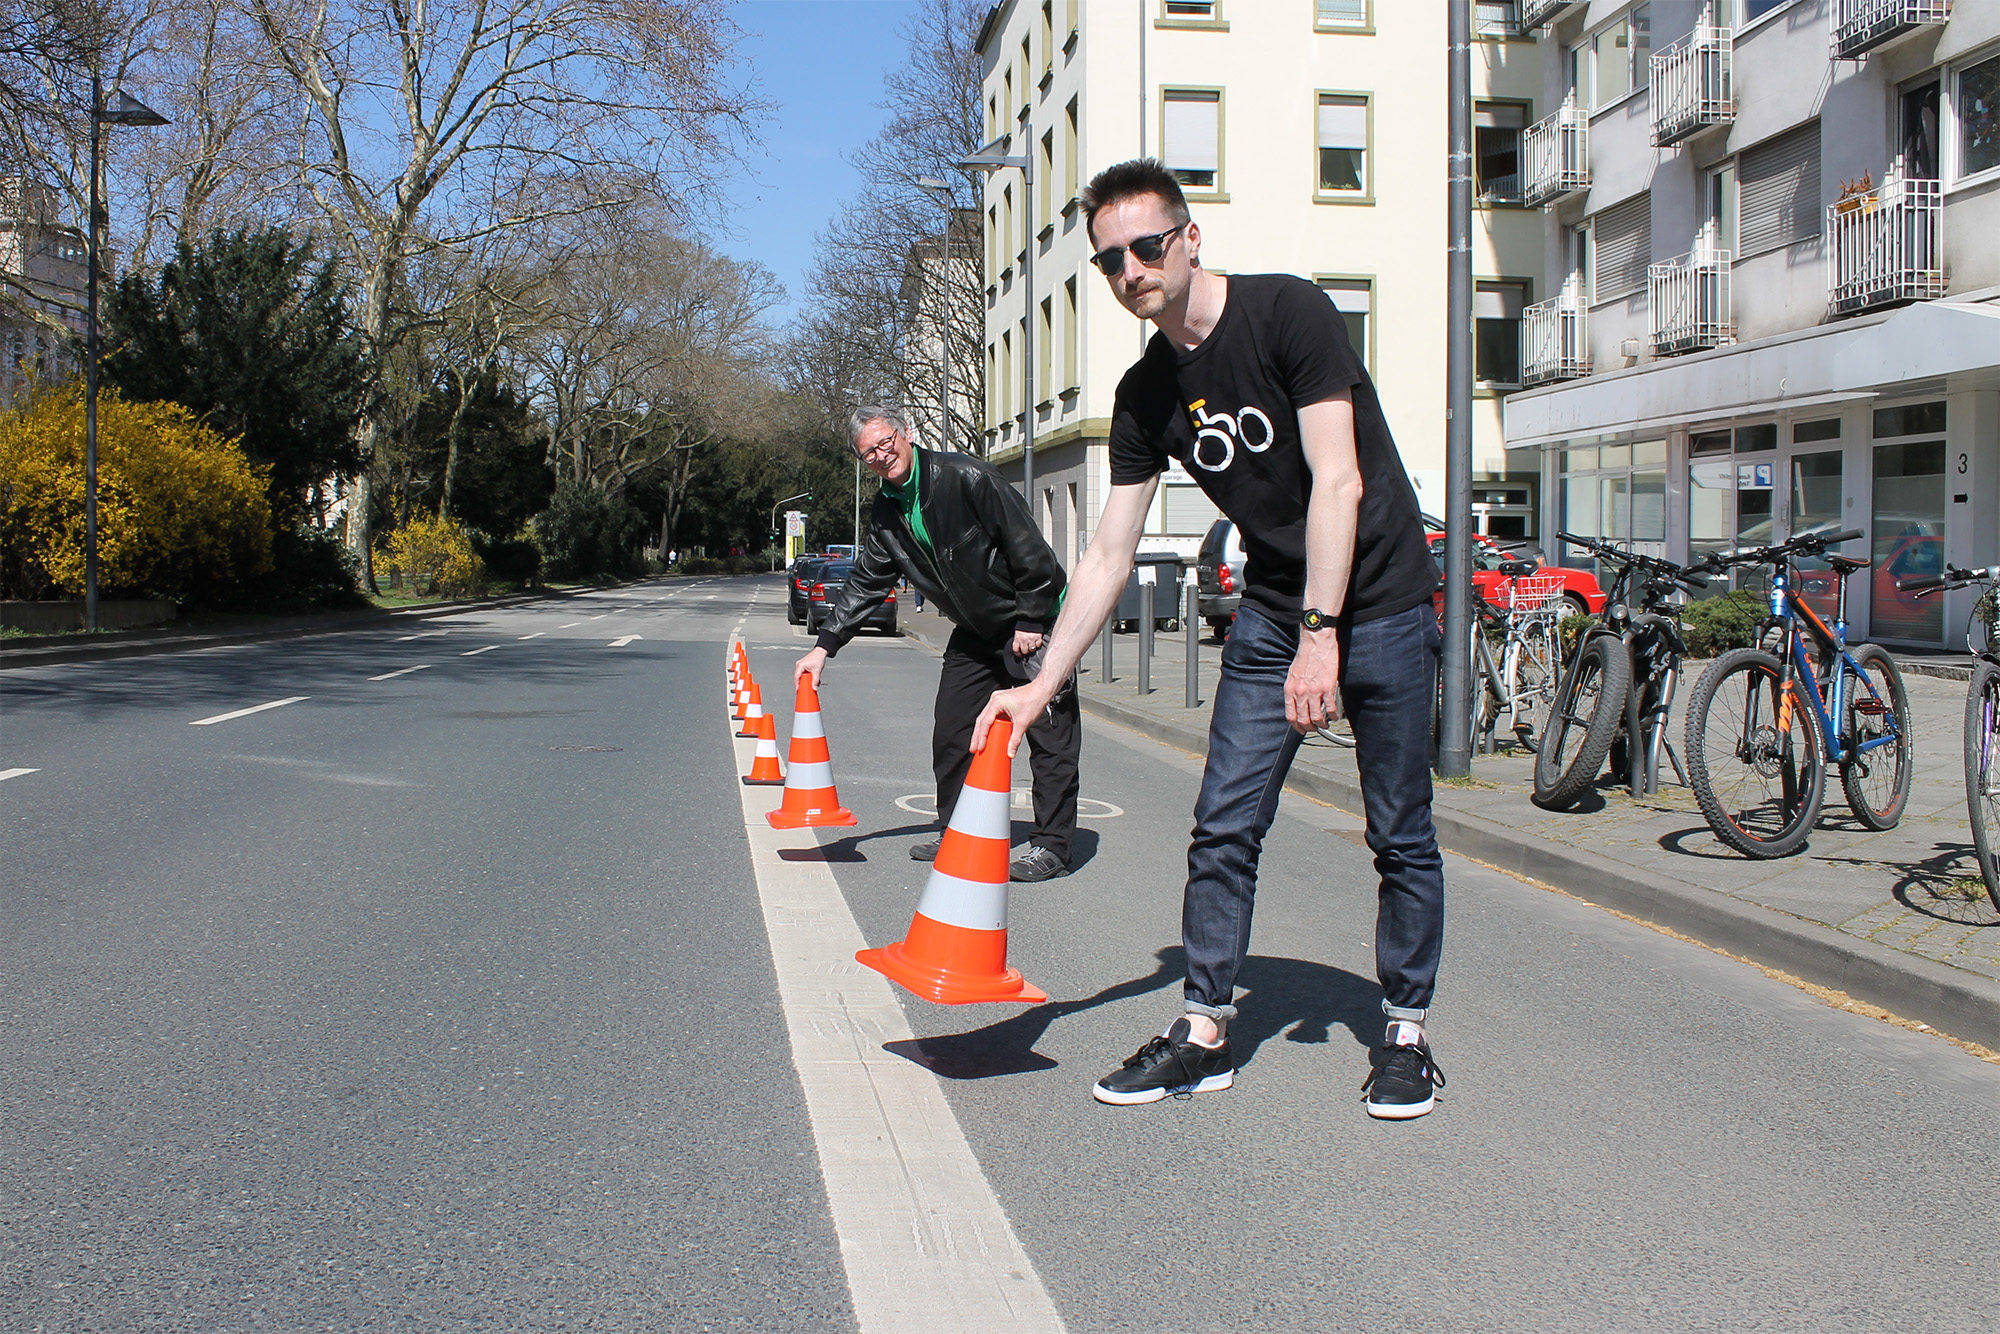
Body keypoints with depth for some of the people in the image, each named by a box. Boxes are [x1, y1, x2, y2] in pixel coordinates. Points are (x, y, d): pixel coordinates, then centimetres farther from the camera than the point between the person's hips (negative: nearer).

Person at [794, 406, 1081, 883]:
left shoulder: (965, 477, -21)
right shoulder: (886, 514, 2)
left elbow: (1028, 545, -21)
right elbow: (865, 584, 8)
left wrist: (1031, 621, -19)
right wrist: (824, 647, 1)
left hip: (1035, 621, -8)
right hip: (976, 630, 8)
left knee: (1049, 733, -8)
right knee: (950, 732, 7)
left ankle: (1051, 844, -3)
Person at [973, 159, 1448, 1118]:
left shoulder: (1286, 312, -15)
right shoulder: (1145, 394, 1)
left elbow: (1337, 481, -20)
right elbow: (1107, 555, 3)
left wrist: (1321, 635, -24)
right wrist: (1040, 684, -2)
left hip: (1379, 601, -5)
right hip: (1271, 611, 5)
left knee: (1400, 836, 2)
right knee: (1223, 828, 0)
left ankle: (1405, 1035, 16)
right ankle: (1205, 1031, 11)